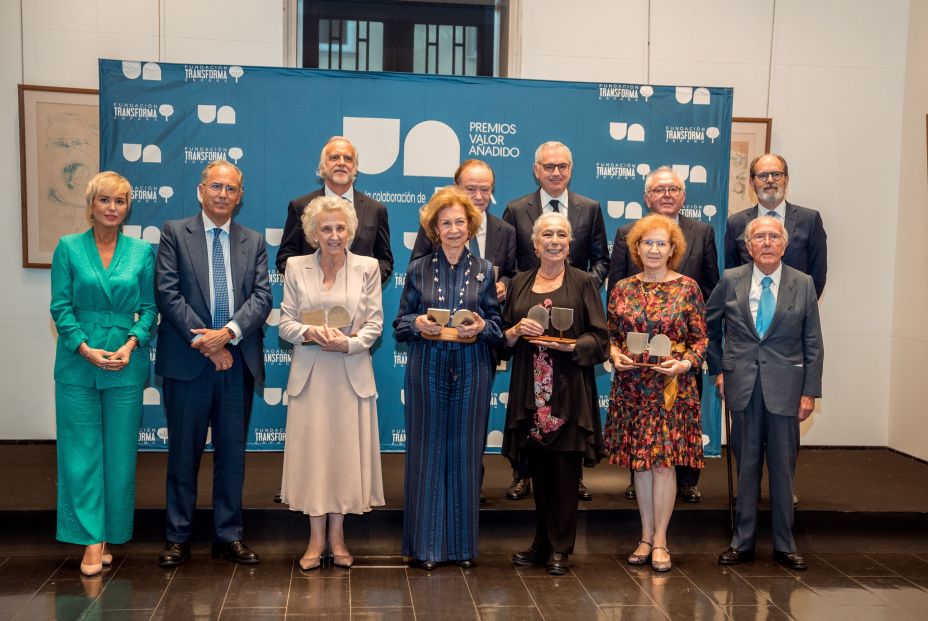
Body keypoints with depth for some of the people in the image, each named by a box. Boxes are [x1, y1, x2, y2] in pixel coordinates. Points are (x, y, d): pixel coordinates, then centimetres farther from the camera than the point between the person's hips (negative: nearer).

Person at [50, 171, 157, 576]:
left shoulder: (142, 251, 6)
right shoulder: (68, 247, 3)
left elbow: (149, 307, 6)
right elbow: (60, 306, 0)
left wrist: (131, 344, -10)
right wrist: (85, 349, -11)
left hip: (126, 363, 1)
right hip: (77, 362, -1)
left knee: (120, 452, 5)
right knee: (81, 452, 0)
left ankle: (109, 535, 17)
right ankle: (90, 541, 5)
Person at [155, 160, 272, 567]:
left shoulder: (253, 242, 11)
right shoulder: (174, 233, 2)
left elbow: (262, 297, 1)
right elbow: (168, 293, -7)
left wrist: (228, 333, -15)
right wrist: (205, 343, -13)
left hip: (237, 361, 3)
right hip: (187, 361, -2)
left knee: (232, 452, 9)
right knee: (184, 453, 6)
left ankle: (228, 536, 19)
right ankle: (178, 538, 17)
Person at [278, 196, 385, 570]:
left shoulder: (368, 267, 2)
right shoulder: (295, 267, 4)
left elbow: (375, 323, 0)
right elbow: (285, 323, 2)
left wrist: (350, 342, -17)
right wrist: (309, 332, -18)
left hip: (351, 374, 0)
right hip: (309, 374, 0)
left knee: (346, 450, 5)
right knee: (311, 450, 3)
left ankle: (337, 536, 18)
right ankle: (316, 538, 13)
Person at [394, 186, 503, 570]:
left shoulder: (484, 271, 7)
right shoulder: (418, 270, 6)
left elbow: (498, 327, 7)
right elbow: (399, 325, 7)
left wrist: (481, 327, -14)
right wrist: (418, 323, -14)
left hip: (471, 373, 1)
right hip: (427, 371, 0)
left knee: (465, 454, 5)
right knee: (427, 453, 1)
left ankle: (462, 543, 16)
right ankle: (425, 544, 11)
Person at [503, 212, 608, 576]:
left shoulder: (583, 283, 3)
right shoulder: (520, 283, 13)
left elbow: (599, 338, -1)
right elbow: (503, 337, 14)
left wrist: (570, 345, -18)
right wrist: (516, 331, -7)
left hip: (569, 390, -3)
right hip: (530, 390, 3)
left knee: (565, 468, -2)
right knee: (538, 469, 7)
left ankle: (560, 549, 8)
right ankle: (542, 543, 19)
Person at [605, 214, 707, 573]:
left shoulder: (687, 288, 0)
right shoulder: (622, 289, 6)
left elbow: (701, 339, 1)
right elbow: (611, 335, 12)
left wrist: (684, 363, -15)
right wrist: (615, 355, -8)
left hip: (672, 387, -2)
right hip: (631, 386, 3)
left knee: (664, 459, -2)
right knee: (639, 461, 8)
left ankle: (660, 541, 8)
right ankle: (646, 537, 19)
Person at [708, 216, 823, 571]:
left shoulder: (803, 285, 1)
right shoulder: (731, 281, 2)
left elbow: (813, 344, 2)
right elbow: (709, 325, 14)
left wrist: (810, 391, -3)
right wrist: (718, 370, 9)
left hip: (785, 388, -1)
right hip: (743, 388, 1)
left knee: (783, 468, 6)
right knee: (746, 466, 9)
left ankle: (784, 545, 19)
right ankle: (742, 542, 19)